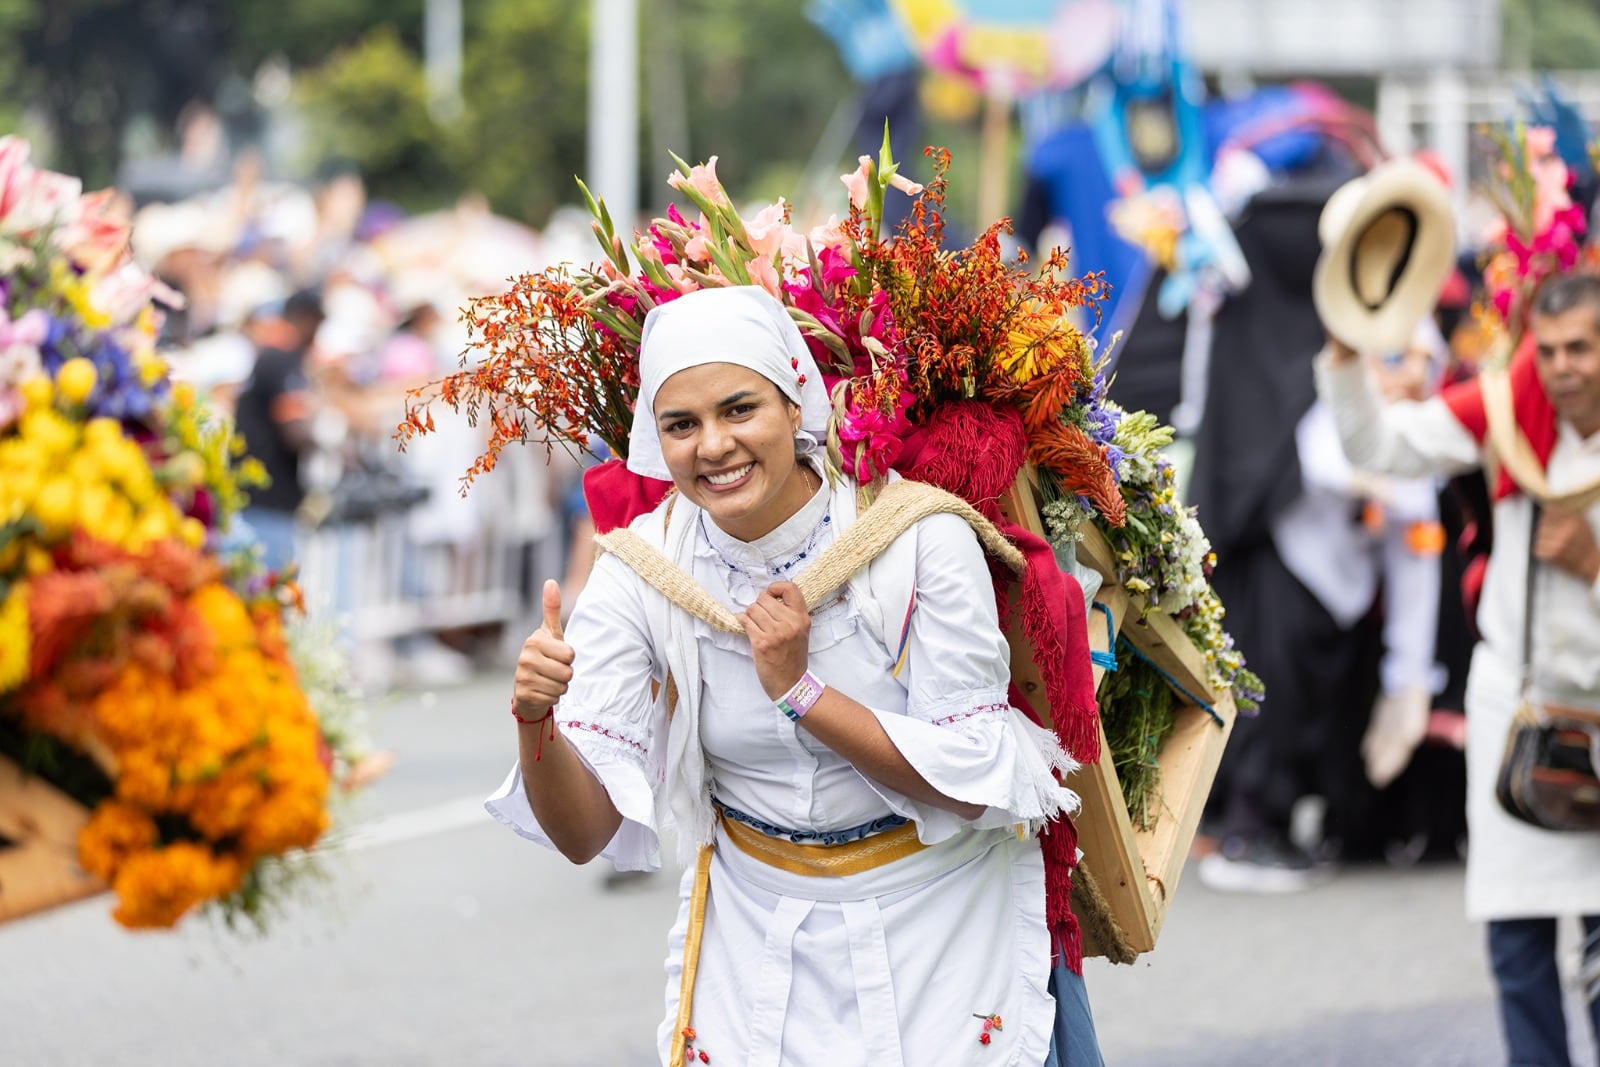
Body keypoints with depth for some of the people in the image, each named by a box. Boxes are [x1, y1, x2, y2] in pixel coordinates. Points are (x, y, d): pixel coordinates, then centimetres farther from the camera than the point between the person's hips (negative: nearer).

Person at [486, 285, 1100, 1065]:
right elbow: (584, 832, -16)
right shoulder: (641, 570, -13)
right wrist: (535, 723, -37)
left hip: (937, 930, -2)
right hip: (757, 936, 2)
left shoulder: (919, 538, -21)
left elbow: (971, 785, -19)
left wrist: (799, 691, -27)